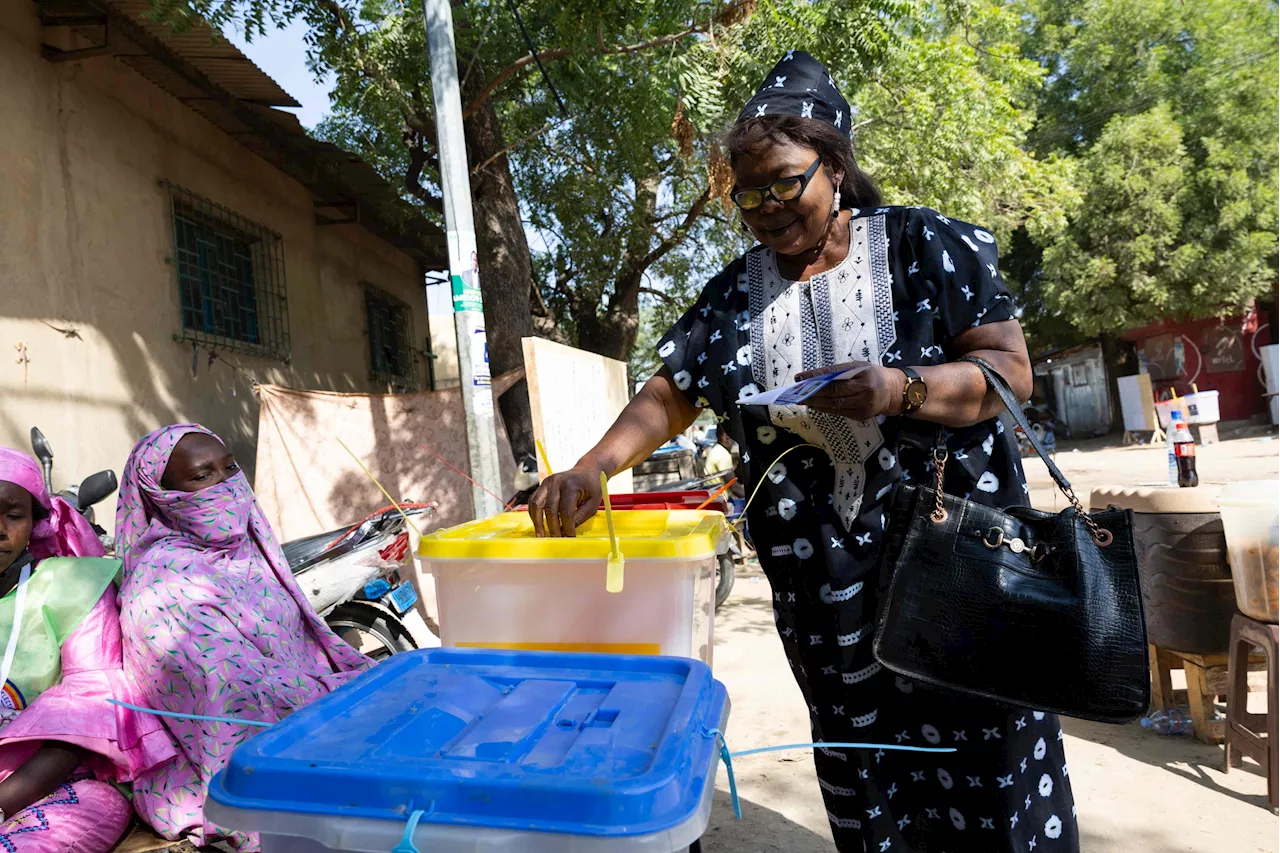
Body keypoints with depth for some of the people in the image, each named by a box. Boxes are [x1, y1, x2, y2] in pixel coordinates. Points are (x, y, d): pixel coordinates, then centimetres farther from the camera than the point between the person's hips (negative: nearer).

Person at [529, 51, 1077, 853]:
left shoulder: (922, 245, -1)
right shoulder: (733, 295, 7)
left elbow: (1010, 368, -5)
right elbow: (667, 399, 4)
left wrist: (902, 390, -24)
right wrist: (591, 467, -13)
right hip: (818, 572, 2)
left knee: (990, 766, 4)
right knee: (864, 774, 11)